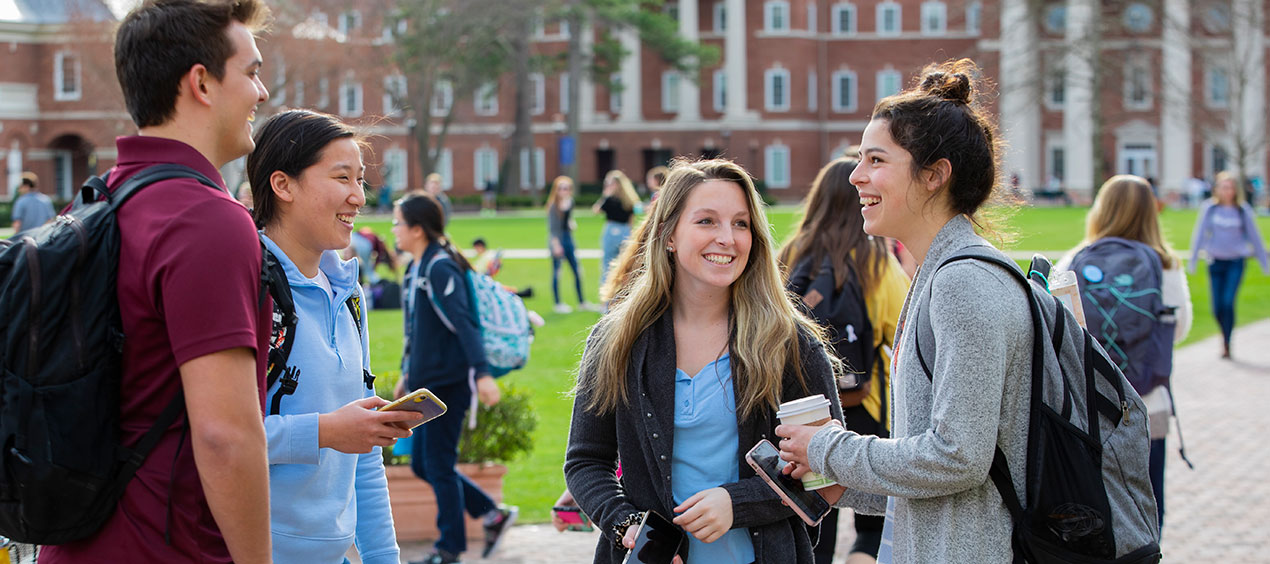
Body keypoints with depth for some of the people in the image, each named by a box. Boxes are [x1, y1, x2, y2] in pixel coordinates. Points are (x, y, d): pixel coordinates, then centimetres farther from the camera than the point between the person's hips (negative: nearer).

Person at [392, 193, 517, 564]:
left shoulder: (441, 269, -16)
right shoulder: (416, 269, 13)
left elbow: (464, 322, -25)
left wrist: (482, 373, -32)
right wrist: (407, 372, 28)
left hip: (448, 382, -10)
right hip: (427, 381, 10)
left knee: (438, 465, -2)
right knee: (422, 464, 12)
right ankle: (493, 515, 20)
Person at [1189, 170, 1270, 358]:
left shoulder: (1243, 210, -1)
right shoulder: (1209, 208, -1)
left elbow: (1254, 237, 7)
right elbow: (1199, 235, 4)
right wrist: (1193, 261, 2)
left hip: (1236, 262, -1)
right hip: (1215, 262, 1)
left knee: (1228, 302, -15)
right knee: (1217, 308, 2)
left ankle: (1227, 343, -4)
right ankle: (1226, 334, 31)